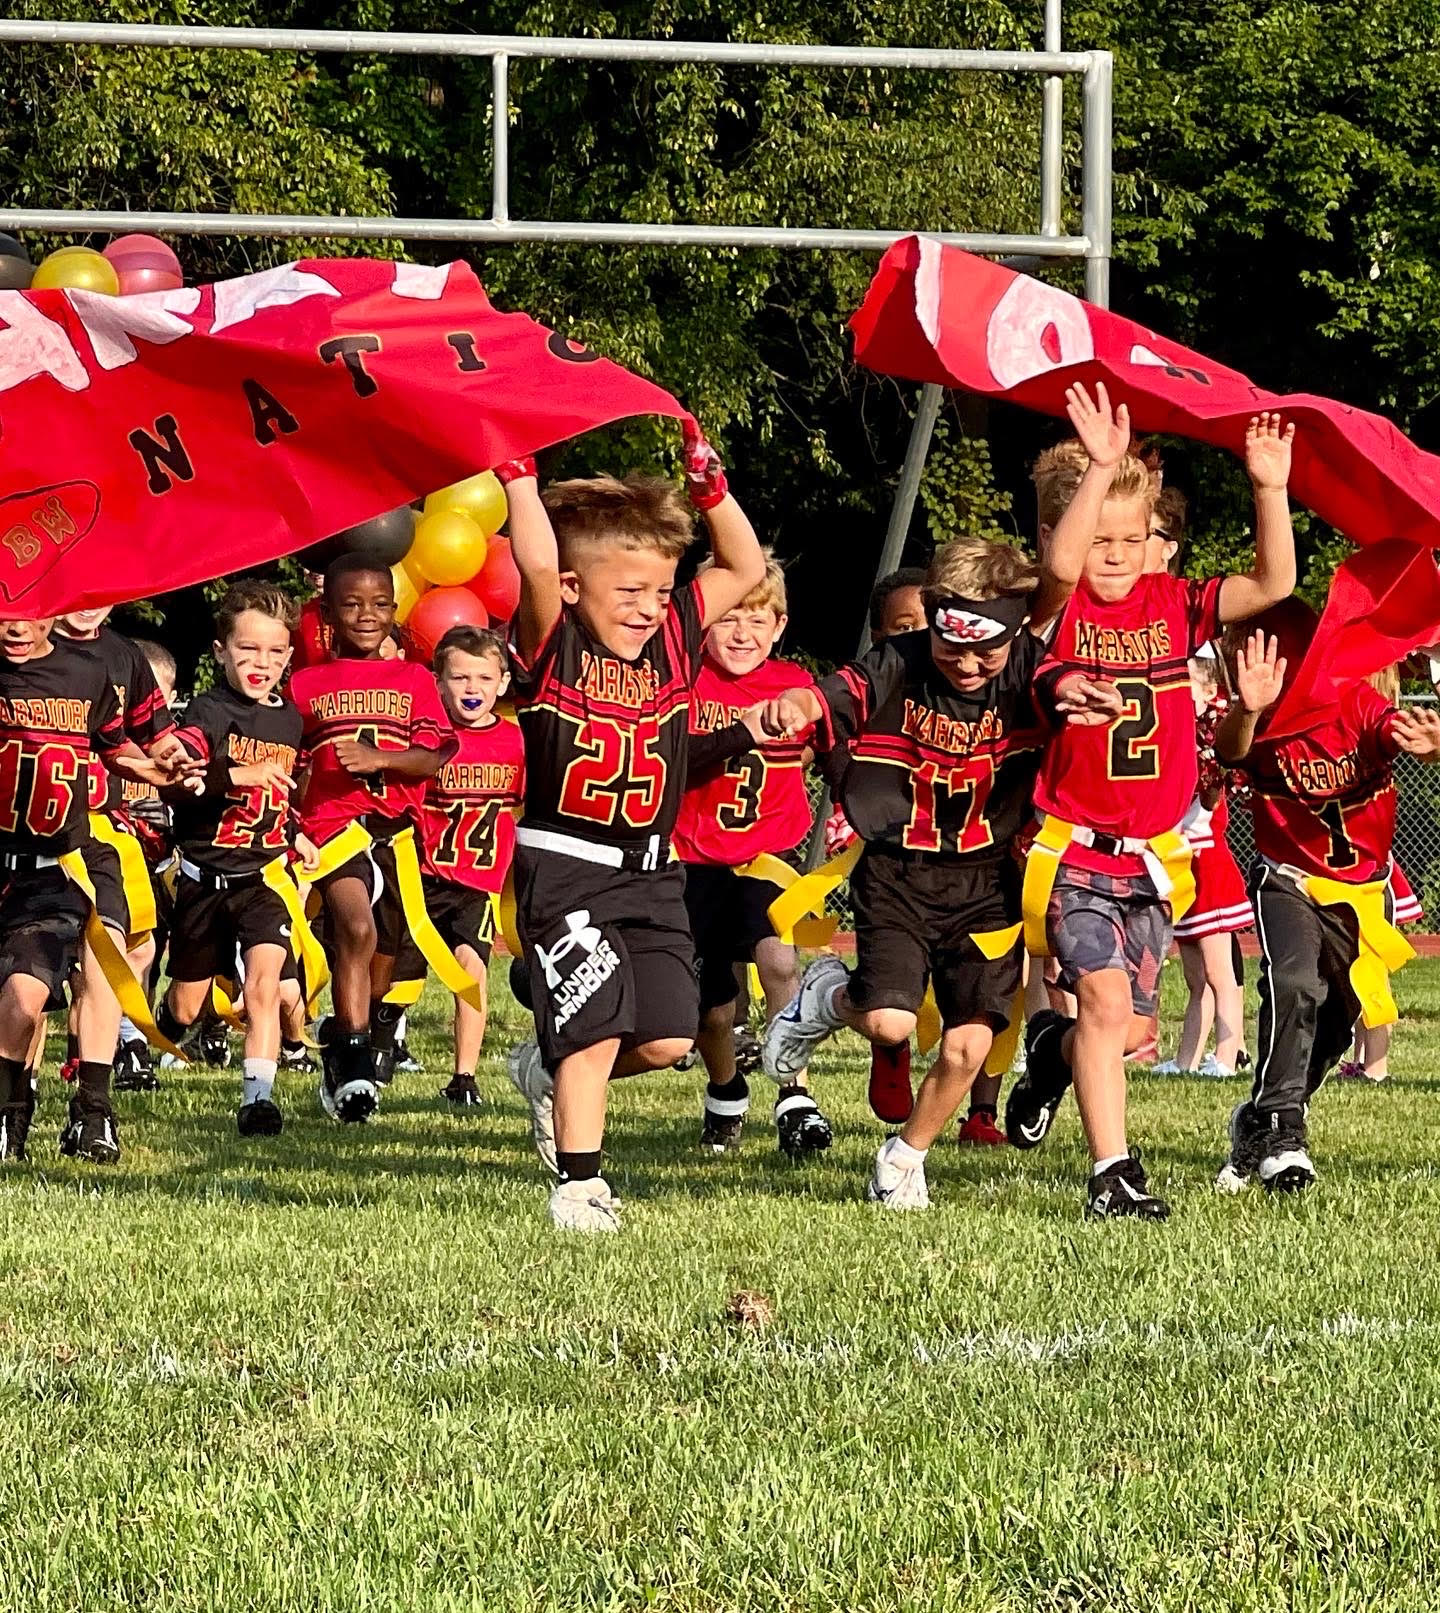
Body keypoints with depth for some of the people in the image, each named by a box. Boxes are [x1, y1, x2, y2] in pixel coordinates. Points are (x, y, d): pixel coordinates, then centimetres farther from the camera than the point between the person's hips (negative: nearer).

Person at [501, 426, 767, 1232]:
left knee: (667, 1038, 2)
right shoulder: (553, 647, -9)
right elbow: (537, 565, -27)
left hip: (652, 873, 6)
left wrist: (711, 485, 0)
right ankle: (579, 1186, -2)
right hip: (565, 869, -6)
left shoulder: (673, 638, 7)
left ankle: (554, 1074, 28)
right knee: (597, 1027, -12)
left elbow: (745, 569, 11)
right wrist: (520, 475, -23)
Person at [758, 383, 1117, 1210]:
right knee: (890, 1021, -16)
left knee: (969, 1044, -4)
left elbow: (1061, 573, -18)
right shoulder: (892, 671, -7)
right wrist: (789, 708, -37)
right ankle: (828, 996, 20)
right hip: (900, 873, -1)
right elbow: (821, 703, -12)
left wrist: (1102, 472, -26)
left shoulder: (1025, 670, -8)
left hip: (988, 884, 1)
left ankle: (906, 1157, 22)